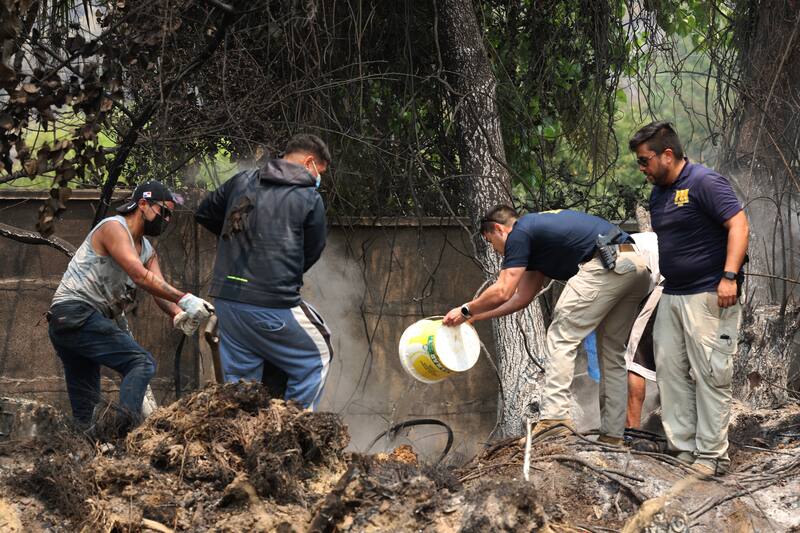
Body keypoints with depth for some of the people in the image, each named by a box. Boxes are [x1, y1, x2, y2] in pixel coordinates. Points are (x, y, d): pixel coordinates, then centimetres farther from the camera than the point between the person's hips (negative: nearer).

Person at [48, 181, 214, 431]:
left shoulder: (148, 251, 20)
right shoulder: (113, 227, -8)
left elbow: (159, 291, 4)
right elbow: (140, 276, -21)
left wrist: (178, 315, -18)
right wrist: (184, 299, -28)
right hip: (76, 313, -10)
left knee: (84, 406, 12)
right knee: (142, 362, -18)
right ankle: (128, 425, -34)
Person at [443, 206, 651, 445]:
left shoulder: (520, 233, 3)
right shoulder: (537, 229, 30)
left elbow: (501, 292, -2)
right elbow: (522, 297, 33)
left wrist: (466, 311, 12)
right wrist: (477, 316, 35)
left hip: (608, 264, -9)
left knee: (562, 338, -2)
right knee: (612, 353, 14)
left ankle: (555, 416, -11)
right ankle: (613, 434, 14)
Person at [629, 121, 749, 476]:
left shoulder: (704, 183, -12)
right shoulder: (658, 194, 15)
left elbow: (739, 225, -17)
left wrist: (729, 276, -25)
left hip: (708, 297, -9)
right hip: (672, 296, 9)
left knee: (709, 375, -6)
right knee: (670, 373, 8)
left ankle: (712, 456, -2)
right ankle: (682, 448, 14)